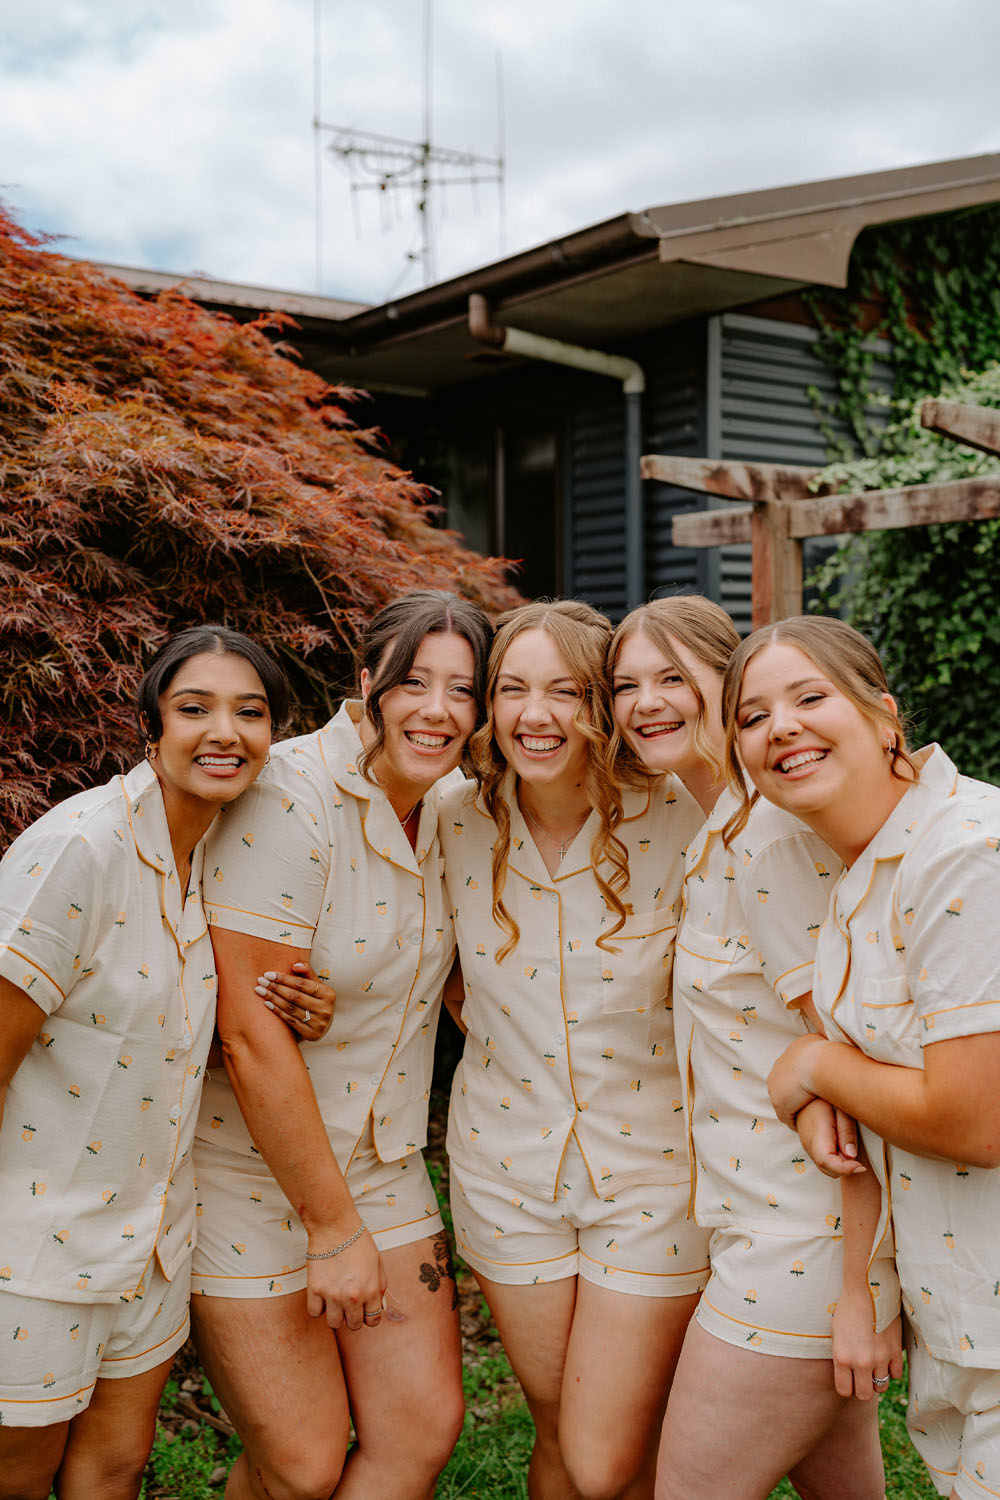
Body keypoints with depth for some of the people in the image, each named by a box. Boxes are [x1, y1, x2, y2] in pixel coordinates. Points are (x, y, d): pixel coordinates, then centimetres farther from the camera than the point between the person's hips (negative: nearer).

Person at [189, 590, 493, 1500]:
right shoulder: (286, 802, -22)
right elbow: (251, 1035, -23)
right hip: (248, 1164, -6)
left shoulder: (447, 808, 1)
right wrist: (334, 1227, -16)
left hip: (381, 1164, 6)